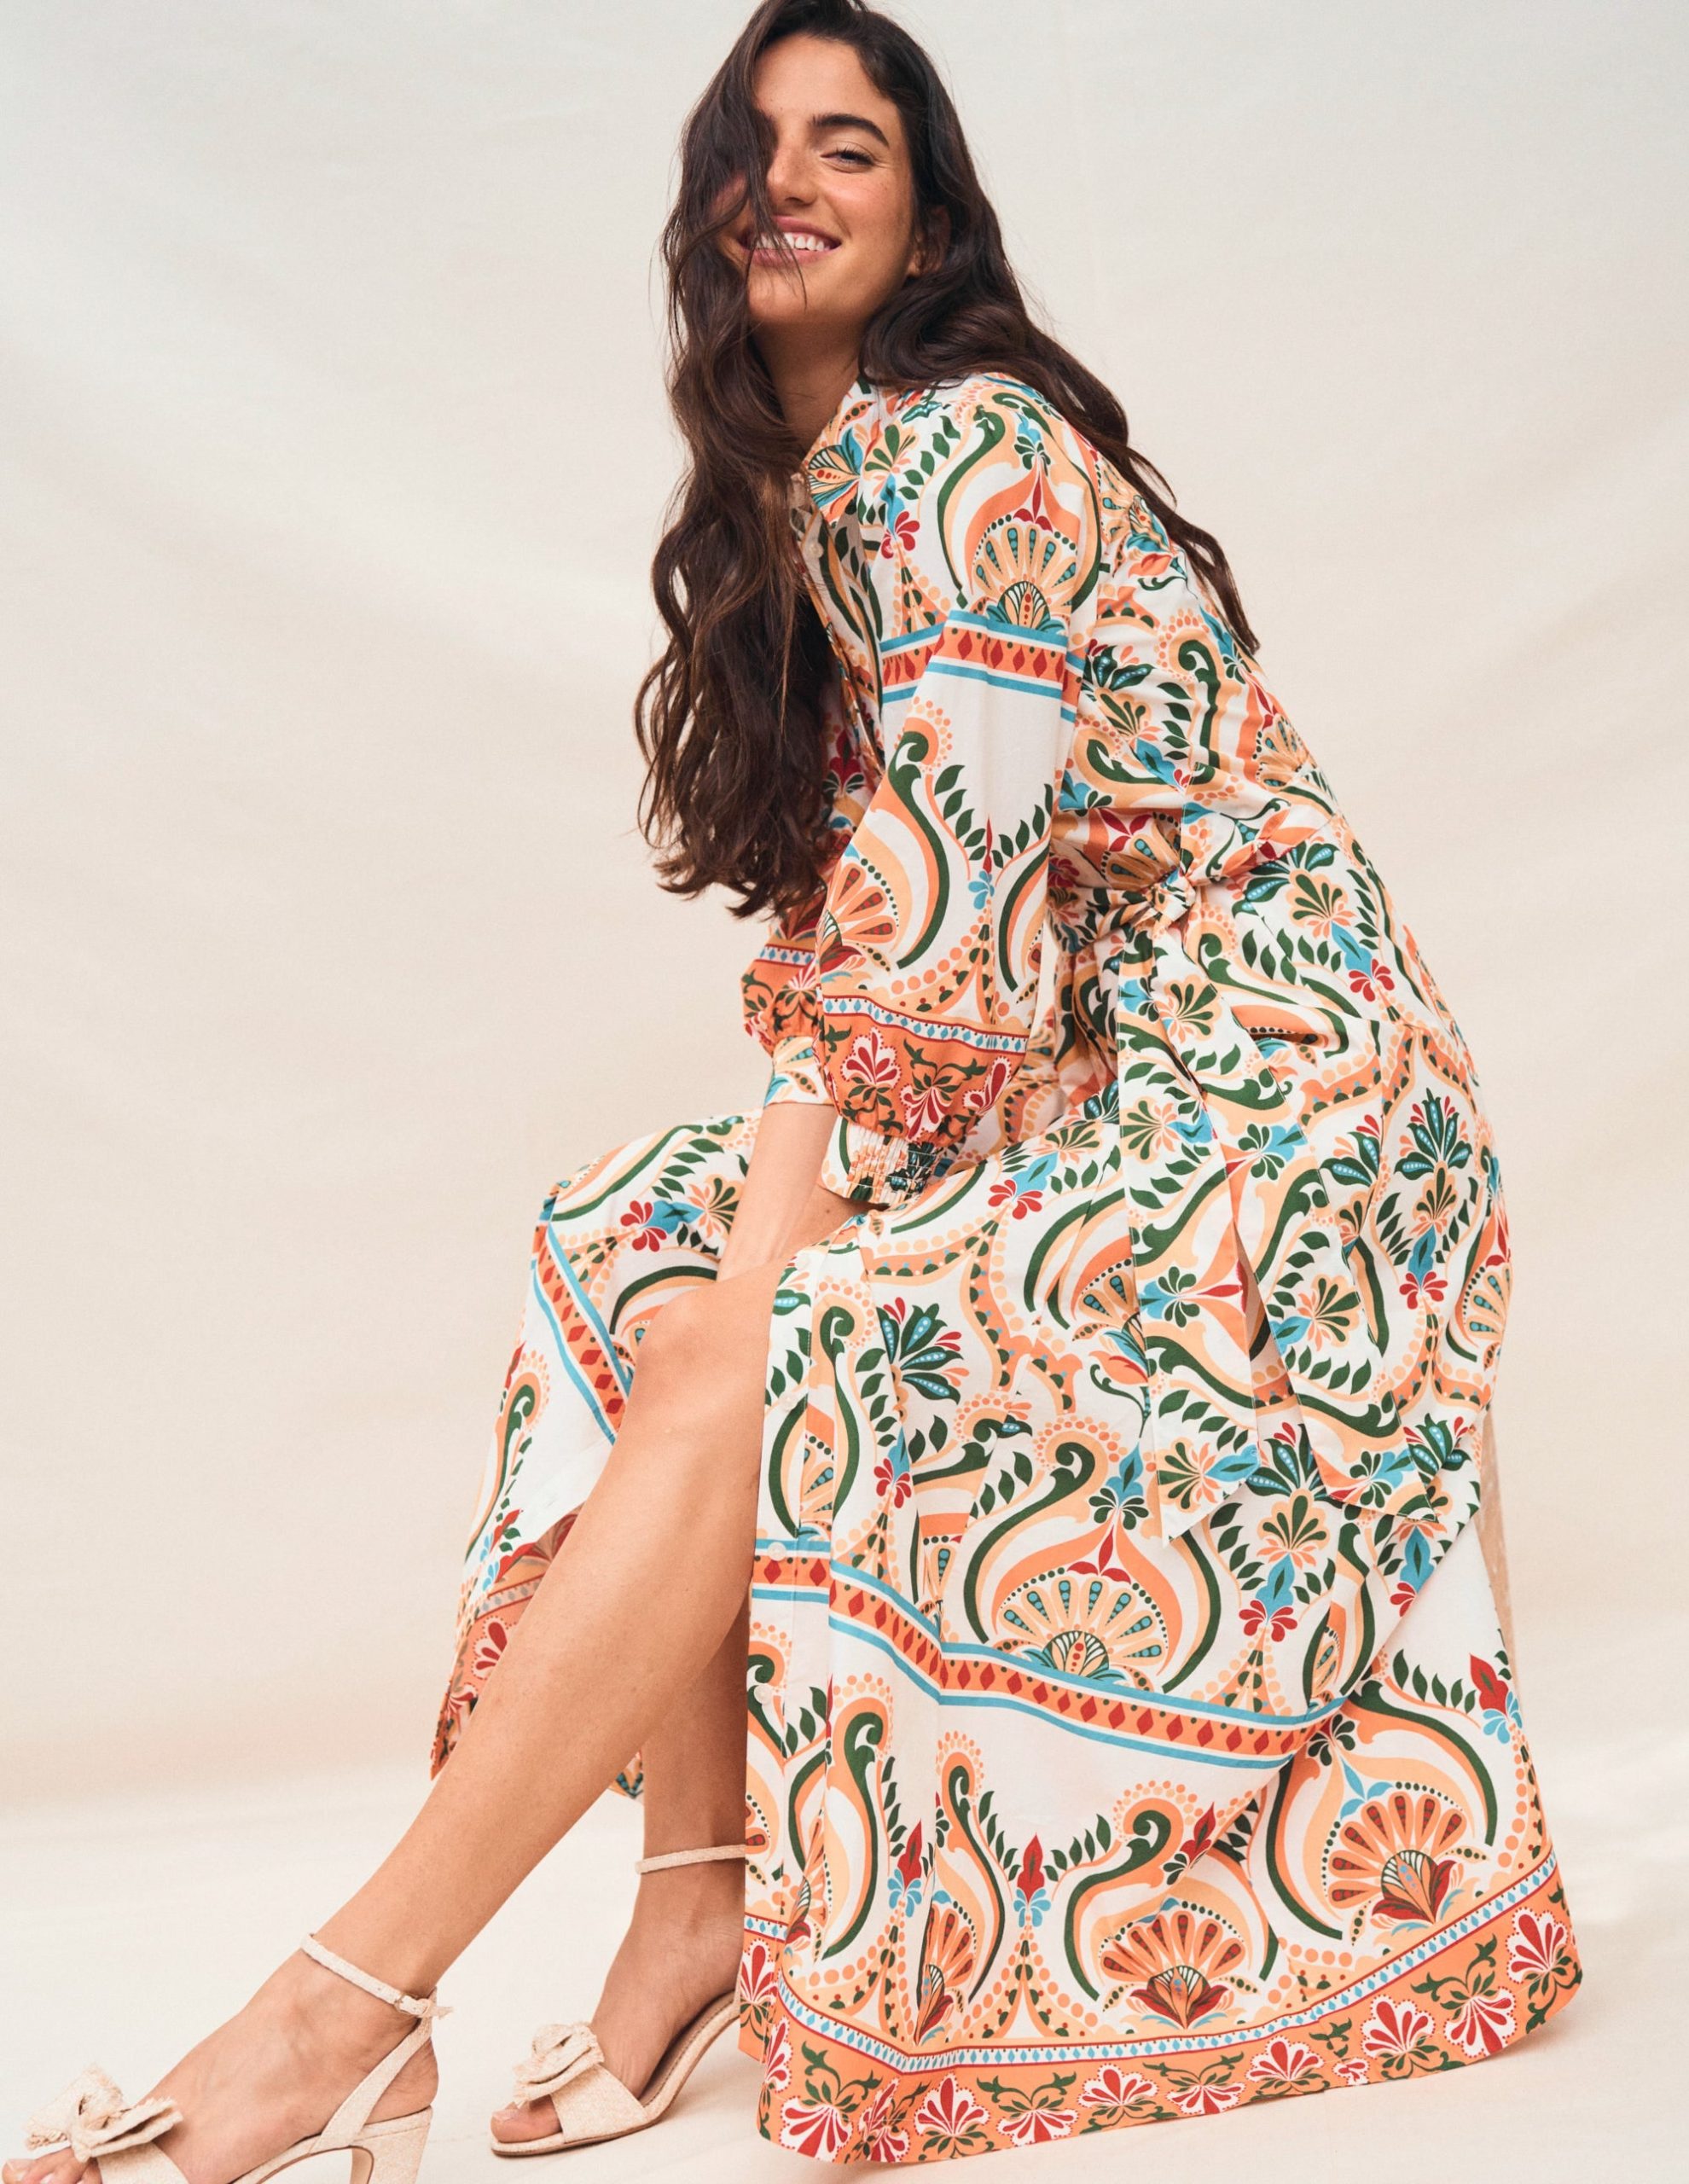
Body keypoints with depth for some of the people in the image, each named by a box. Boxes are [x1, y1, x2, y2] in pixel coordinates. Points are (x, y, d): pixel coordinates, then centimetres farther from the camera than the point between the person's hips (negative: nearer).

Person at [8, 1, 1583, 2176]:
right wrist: (755, 1232, 0)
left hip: (1258, 1090, -9)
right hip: (1095, 1081, 9)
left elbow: (943, 948, -20)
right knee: (644, 1242, -1)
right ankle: (698, 1905, -4)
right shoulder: (808, 488, 14)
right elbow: (858, 929, 12)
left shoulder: (955, 454, -15)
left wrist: (769, 1286, -12)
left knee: (726, 1380, -20)